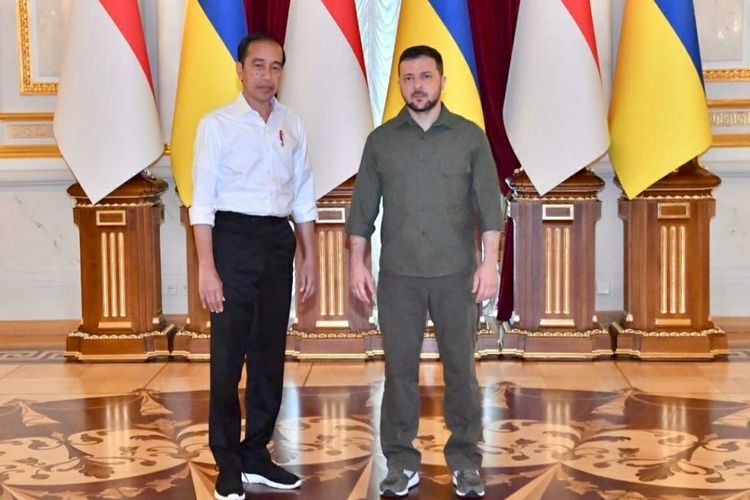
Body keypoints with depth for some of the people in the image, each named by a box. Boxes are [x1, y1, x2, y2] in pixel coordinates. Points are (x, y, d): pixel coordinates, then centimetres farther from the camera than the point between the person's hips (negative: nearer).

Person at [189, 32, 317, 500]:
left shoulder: (292, 125, 9)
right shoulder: (217, 124, -4)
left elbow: (304, 198, 13)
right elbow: (203, 201, -7)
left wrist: (310, 258, 11)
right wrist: (206, 268, -13)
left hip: (278, 240, 5)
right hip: (234, 237, -4)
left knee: (270, 352, 11)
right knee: (229, 353, 0)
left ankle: (256, 453, 25)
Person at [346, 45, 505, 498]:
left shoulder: (470, 136, 3)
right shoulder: (381, 140, 7)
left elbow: (490, 204, 1)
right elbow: (363, 207, 8)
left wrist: (490, 261, -7)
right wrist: (358, 261, 2)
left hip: (457, 273, -1)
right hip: (398, 275, 1)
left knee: (461, 367, 4)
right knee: (400, 368, 4)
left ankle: (466, 462, 15)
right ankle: (402, 463, 14)